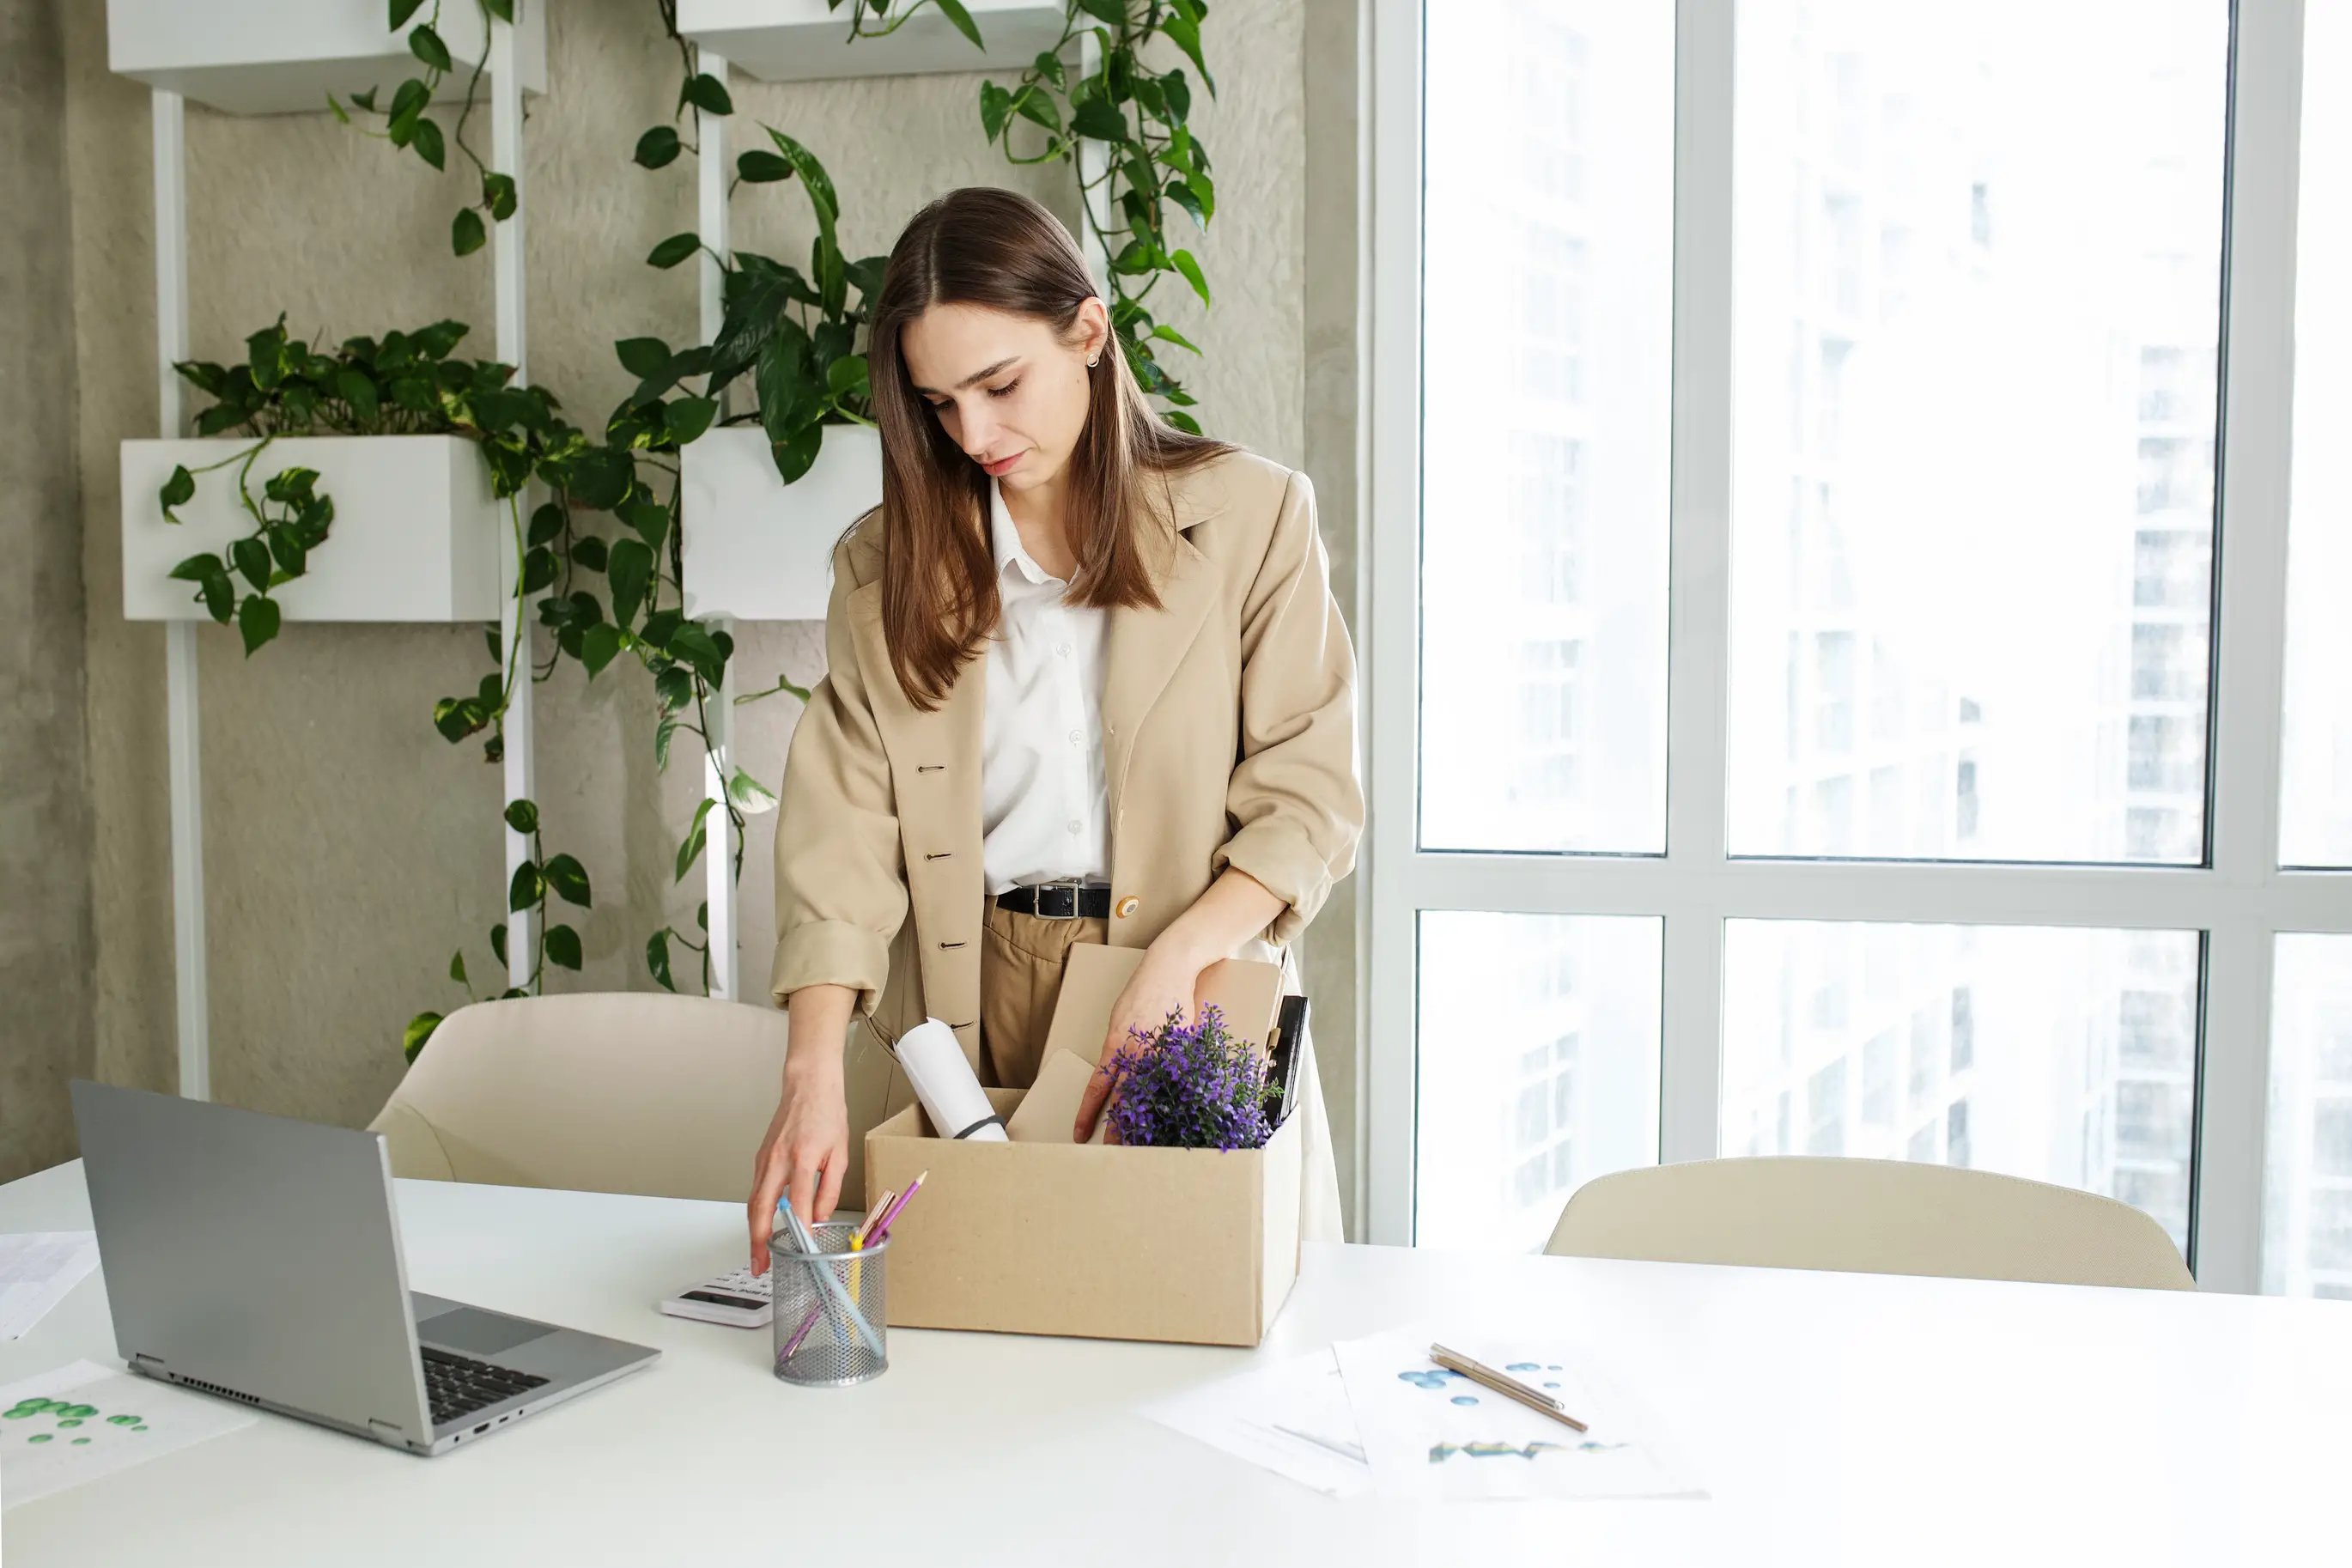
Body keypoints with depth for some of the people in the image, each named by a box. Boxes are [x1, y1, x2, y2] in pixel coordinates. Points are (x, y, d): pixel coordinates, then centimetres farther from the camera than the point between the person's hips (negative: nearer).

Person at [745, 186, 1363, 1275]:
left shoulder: (1252, 516, 0)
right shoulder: (887, 561, 6)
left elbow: (1308, 798, -2)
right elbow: (842, 828, -4)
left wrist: (1173, 963, -18)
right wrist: (813, 1076, -17)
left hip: (1192, 1008, -1)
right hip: (959, 1013, 2)